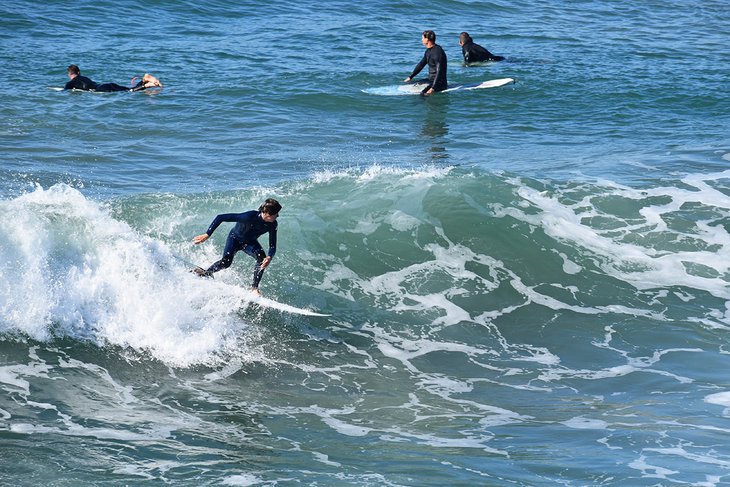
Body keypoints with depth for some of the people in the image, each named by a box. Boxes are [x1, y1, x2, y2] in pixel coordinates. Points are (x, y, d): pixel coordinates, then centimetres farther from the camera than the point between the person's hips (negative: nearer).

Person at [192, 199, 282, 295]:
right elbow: (220, 217, -35)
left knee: (262, 257, -26)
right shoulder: (250, 216, -39)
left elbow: (272, 246, -20)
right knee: (226, 262, -23)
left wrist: (269, 257, -45)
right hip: (235, 238, -3)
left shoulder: (272, 225, -24)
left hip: (250, 242, 3)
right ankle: (207, 273, 7)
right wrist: (207, 235, -36)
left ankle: (254, 288, -20)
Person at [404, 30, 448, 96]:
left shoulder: (438, 52, -21)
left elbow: (439, 71, -25)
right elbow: (421, 64, 22)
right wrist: (410, 77, 22)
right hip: (430, 80, 10)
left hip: (439, 83, -10)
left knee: (422, 94, -30)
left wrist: (433, 88, -30)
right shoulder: (428, 51, 9)